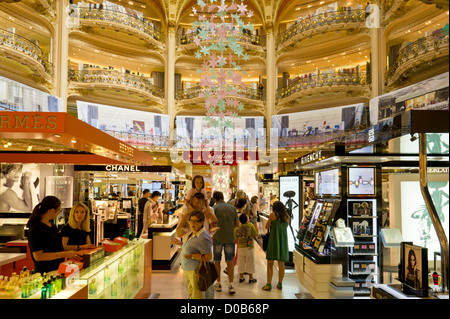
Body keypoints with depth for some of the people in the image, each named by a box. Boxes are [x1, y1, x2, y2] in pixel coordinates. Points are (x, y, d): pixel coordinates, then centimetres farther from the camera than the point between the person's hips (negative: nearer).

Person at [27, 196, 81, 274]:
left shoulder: (52, 226, 13)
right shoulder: (35, 229, -14)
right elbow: (38, 256, -18)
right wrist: (65, 254, -20)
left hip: (57, 269, 7)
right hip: (45, 272, -7)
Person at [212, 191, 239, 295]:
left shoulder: (215, 208, -8)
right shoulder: (232, 208, 3)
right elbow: (237, 224, 7)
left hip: (218, 237, -2)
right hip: (230, 237, 2)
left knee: (217, 261, 12)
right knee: (230, 261, 7)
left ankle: (218, 283, 19)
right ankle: (231, 285, 1)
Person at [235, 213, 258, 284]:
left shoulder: (237, 228, -3)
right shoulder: (250, 225, -11)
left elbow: (235, 238, 2)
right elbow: (255, 234, -6)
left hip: (240, 247, 3)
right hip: (249, 247, -2)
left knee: (241, 262, 12)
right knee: (250, 262, 7)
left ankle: (241, 277, 21)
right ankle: (251, 278, 14)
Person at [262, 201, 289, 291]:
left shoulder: (273, 215, -4)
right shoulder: (287, 216, 7)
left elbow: (267, 226, 4)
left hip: (274, 240, -4)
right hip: (283, 241, 4)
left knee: (270, 264, 3)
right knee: (281, 263, 12)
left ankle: (268, 285, 2)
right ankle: (280, 284, 19)